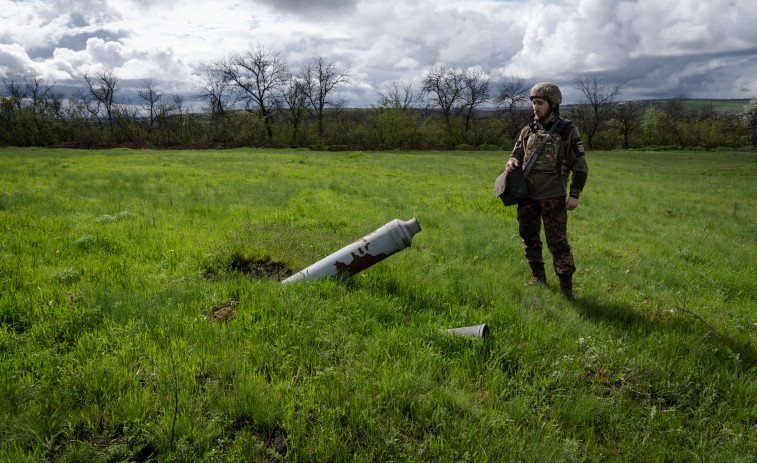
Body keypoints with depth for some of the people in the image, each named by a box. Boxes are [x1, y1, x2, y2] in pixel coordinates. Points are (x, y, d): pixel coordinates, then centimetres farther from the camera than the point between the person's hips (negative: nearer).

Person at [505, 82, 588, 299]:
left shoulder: (567, 131, -3)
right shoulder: (528, 131, 9)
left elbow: (580, 165, -2)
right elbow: (517, 155, 18)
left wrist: (575, 195, -9)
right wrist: (512, 162, -7)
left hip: (553, 196, -5)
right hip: (527, 195, 5)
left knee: (557, 242, -5)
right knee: (529, 238, 11)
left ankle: (566, 287, 5)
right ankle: (538, 278, 27)